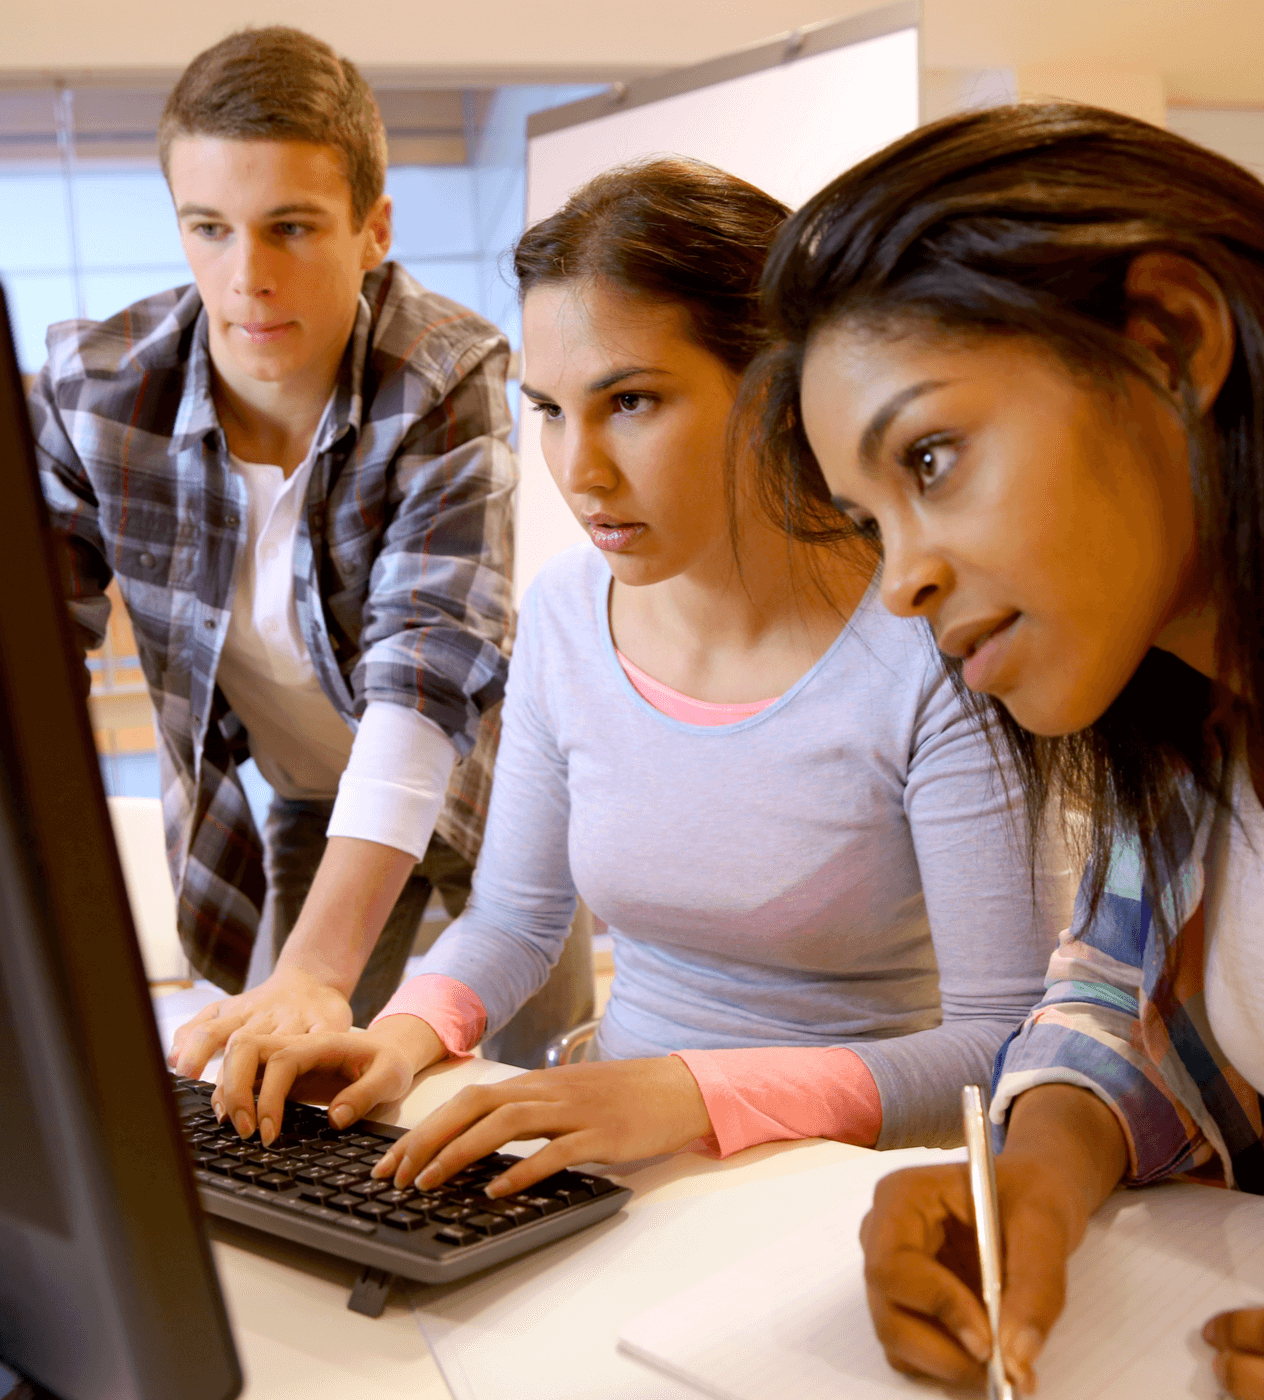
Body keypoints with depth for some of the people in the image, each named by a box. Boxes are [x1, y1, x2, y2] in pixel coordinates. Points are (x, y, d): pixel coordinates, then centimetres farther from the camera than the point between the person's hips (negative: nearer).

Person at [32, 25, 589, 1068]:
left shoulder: (448, 383, -28)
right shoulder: (90, 389, -20)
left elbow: (430, 668, -38)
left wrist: (314, 972, -49)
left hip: (476, 776, -1)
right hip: (310, 804, 2)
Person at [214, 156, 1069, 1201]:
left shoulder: (934, 648, -18)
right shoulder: (562, 614, 0)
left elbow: (1008, 1046, -19)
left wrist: (691, 1093, -30)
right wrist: (413, 1030, -10)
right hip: (625, 1190, 5)